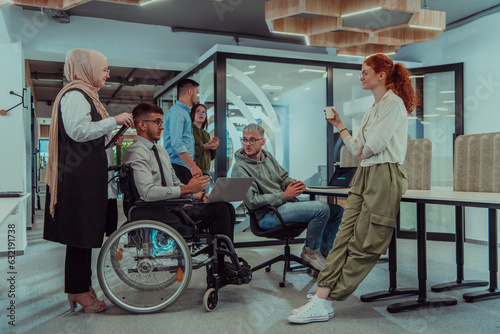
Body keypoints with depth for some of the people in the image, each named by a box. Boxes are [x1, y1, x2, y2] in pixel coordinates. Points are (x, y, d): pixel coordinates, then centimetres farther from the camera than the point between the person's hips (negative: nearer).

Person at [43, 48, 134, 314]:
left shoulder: (84, 95, 21)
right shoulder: (75, 95, -12)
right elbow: (78, 130, -25)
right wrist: (114, 120, -18)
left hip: (87, 175, 11)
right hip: (79, 175, -11)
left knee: (85, 230, 13)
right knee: (80, 231, -4)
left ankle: (81, 285, 24)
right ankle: (79, 291, 7)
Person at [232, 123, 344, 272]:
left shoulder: (267, 156, 14)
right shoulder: (240, 168, -10)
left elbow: (284, 177, 21)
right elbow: (252, 201, -17)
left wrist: (293, 183, -5)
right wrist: (284, 195, -18)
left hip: (286, 204, 9)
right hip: (268, 215, -9)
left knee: (337, 211, 4)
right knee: (321, 208, -26)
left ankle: (325, 252, 15)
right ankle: (310, 251, -5)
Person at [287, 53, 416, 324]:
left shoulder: (393, 102, -5)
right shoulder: (372, 110, 24)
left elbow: (373, 145, -15)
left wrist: (363, 151, 5)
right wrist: (339, 125, 20)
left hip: (385, 175, -9)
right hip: (364, 174, 9)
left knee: (363, 244, -5)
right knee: (344, 236, -2)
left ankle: (324, 301, -4)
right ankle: (321, 298, -6)